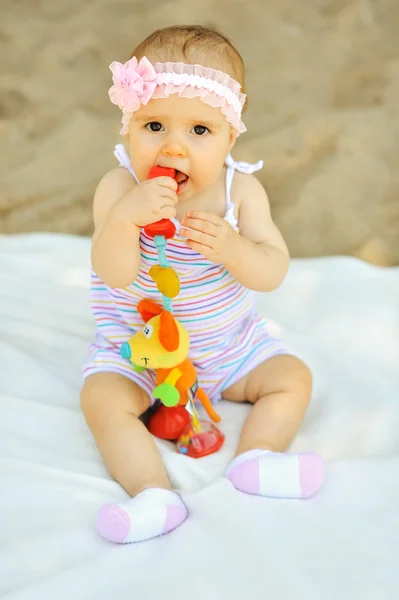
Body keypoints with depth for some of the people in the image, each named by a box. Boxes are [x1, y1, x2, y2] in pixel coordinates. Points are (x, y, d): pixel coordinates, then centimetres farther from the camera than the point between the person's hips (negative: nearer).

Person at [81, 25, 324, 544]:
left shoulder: (240, 189, -14)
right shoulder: (119, 188, -20)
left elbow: (273, 273, -17)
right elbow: (116, 275, -29)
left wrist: (231, 248, -38)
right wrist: (124, 217, -48)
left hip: (230, 342, 3)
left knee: (293, 378, -7)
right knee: (102, 397, -25)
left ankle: (255, 460, -12)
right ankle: (154, 493, -29)